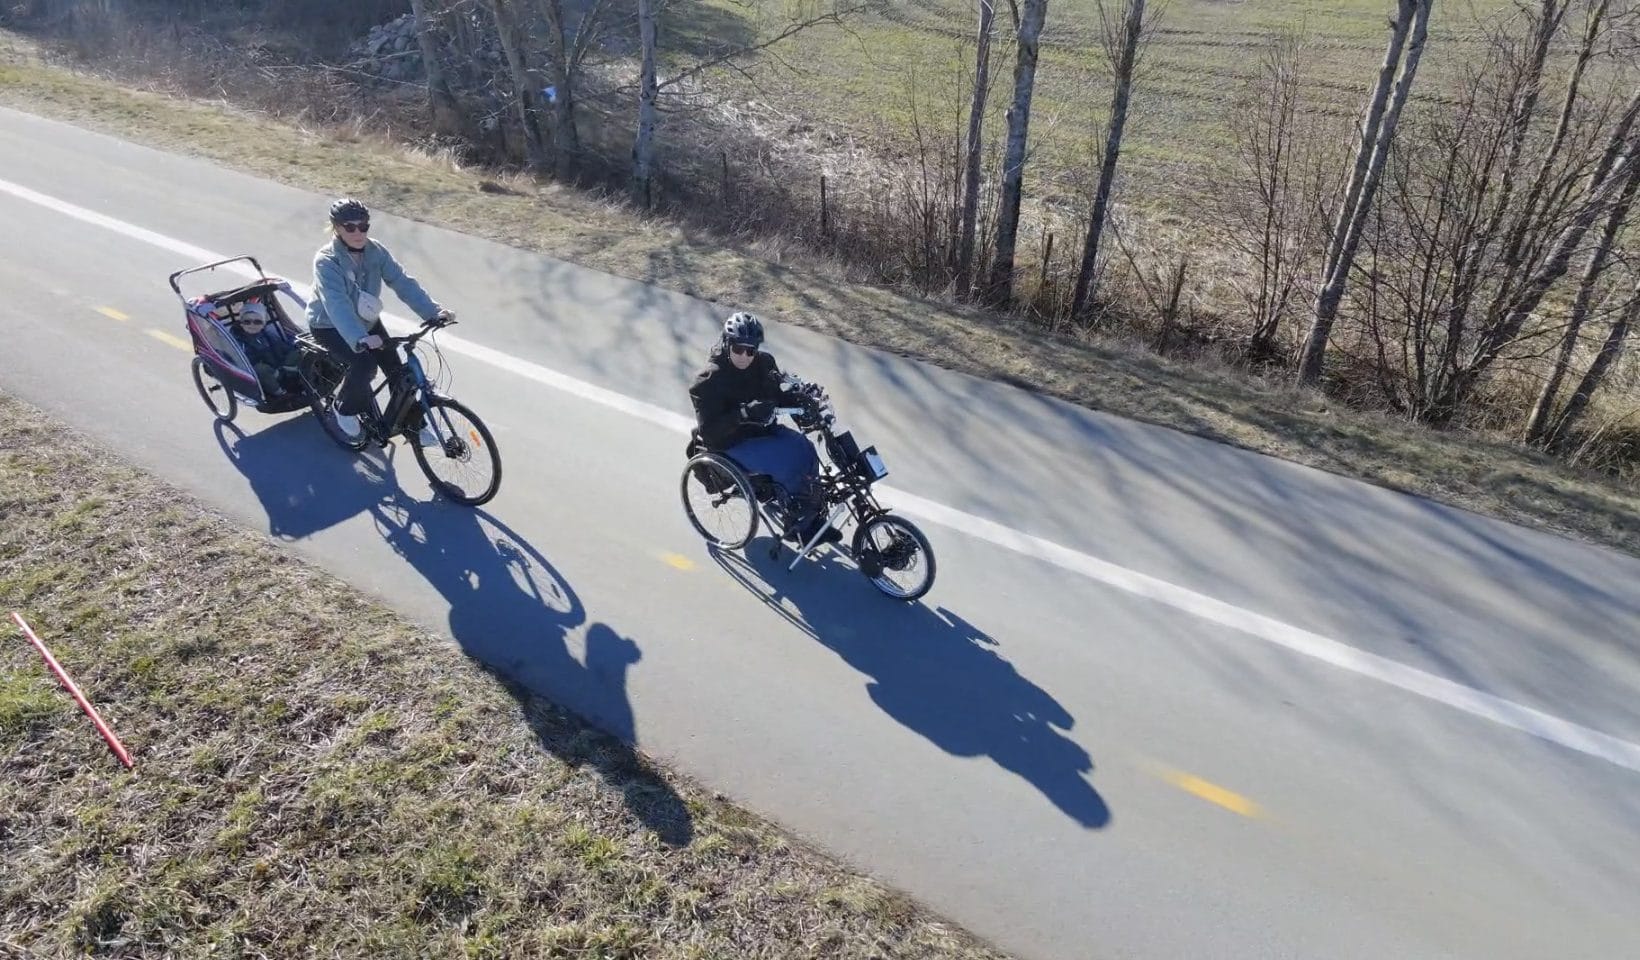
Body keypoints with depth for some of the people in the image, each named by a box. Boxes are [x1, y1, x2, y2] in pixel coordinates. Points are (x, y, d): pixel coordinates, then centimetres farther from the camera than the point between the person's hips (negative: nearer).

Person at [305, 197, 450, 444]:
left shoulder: (376, 252, -13)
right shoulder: (326, 261, -28)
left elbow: (403, 282, -21)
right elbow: (337, 304, -42)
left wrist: (434, 311, -36)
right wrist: (360, 339, -58)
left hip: (366, 321, 5)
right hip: (330, 326, -5)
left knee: (395, 366, -4)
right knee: (364, 363, -27)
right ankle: (346, 409, 1)